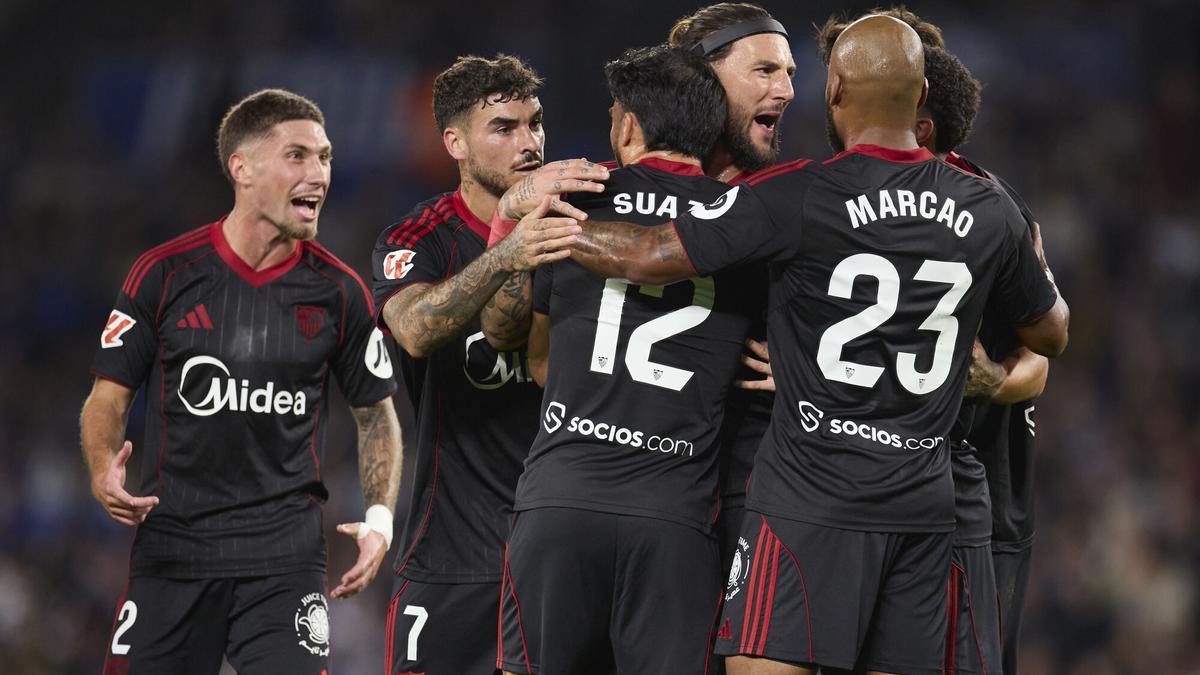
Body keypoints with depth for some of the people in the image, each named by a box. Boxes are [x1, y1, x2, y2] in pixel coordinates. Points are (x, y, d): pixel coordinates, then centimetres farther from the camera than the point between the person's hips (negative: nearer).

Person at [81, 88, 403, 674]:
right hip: (171, 548, 0)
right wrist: (103, 472, -16)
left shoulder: (338, 291, 2)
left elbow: (375, 412, 13)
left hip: (285, 555, 0)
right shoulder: (164, 274, -2)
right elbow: (108, 398, 4)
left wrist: (380, 516, 0)